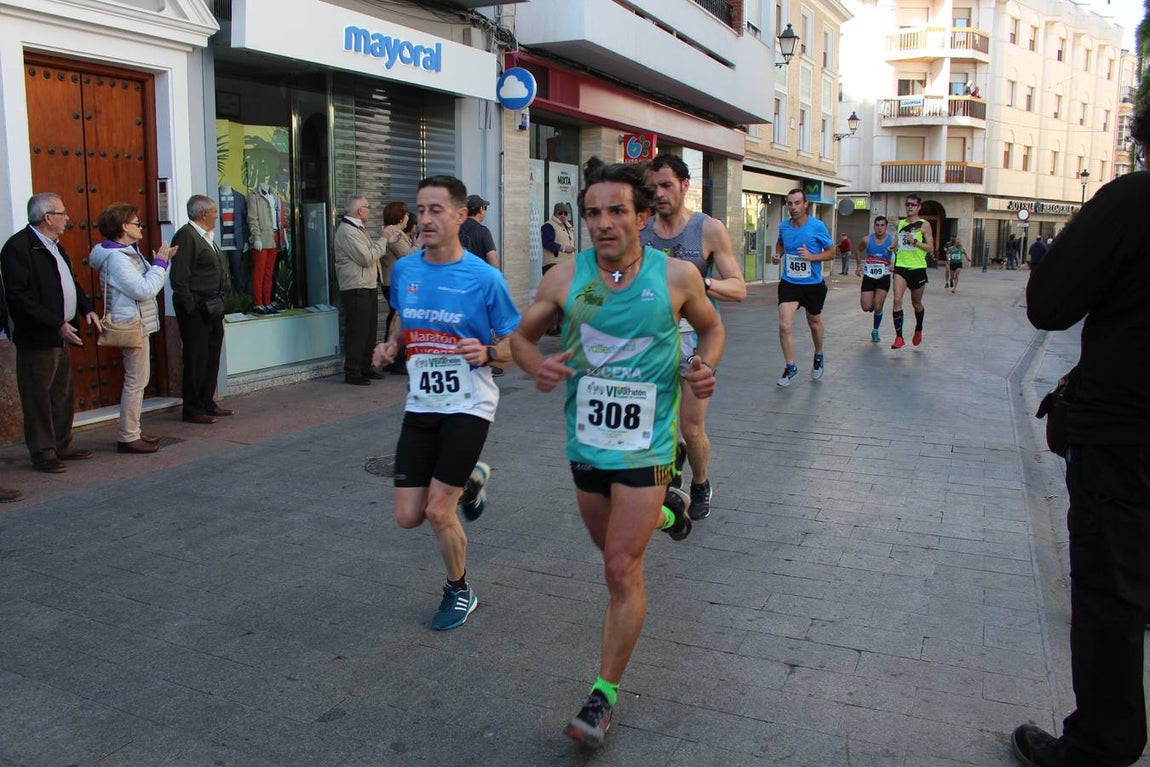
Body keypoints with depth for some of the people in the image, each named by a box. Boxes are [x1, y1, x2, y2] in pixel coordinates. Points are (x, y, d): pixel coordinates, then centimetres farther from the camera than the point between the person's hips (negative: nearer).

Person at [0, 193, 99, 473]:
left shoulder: (54, 245, 14)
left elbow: (70, 282, 24)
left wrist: (87, 308, 6)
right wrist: (57, 325, -23)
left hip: (61, 336, 9)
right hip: (37, 339, -9)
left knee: (63, 394, 16)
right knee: (38, 397, 1)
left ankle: (62, 445, 27)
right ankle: (43, 452, 10)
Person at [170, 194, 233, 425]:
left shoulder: (206, 236, 15)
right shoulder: (186, 236, -14)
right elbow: (178, 278, -20)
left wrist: (218, 303, 14)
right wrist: (191, 308, -18)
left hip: (212, 308, 9)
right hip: (196, 309, -9)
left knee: (212, 358, 14)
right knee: (196, 360, -2)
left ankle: (207, 403, 25)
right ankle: (193, 410, 6)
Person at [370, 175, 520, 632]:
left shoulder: (484, 277, -10)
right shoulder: (404, 270, 3)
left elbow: (514, 344, -3)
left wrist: (486, 353, -24)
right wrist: (391, 346, 1)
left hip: (468, 406, -5)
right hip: (420, 406, 5)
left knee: (438, 512, -5)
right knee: (408, 517, 5)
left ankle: (459, 591, 24)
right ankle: (470, 481, 36)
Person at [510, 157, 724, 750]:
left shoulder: (677, 276, -11)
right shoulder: (564, 278, -8)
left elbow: (712, 327, 8)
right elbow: (522, 335, 5)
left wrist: (705, 366, -14)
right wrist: (536, 365, -18)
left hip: (645, 444, -3)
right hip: (586, 440, 4)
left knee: (621, 570, -6)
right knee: (613, 550, 24)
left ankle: (604, 695, 11)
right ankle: (665, 509, 58)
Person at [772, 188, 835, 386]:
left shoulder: (817, 226, -12)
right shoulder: (783, 226, -1)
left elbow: (831, 252, -4)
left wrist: (812, 256, -21)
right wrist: (778, 254, 0)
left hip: (813, 284, -2)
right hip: (789, 283, 2)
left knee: (814, 322, 19)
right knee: (784, 325, -13)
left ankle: (818, 357, 46)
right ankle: (790, 367, 3)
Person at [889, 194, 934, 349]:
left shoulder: (924, 225, -2)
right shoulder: (901, 223, 11)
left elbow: (930, 248, -7)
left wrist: (914, 241, -18)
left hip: (917, 268, -2)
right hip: (901, 267, 2)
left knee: (916, 304, 12)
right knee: (897, 300, -16)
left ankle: (918, 330, 40)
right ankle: (899, 337, -16)